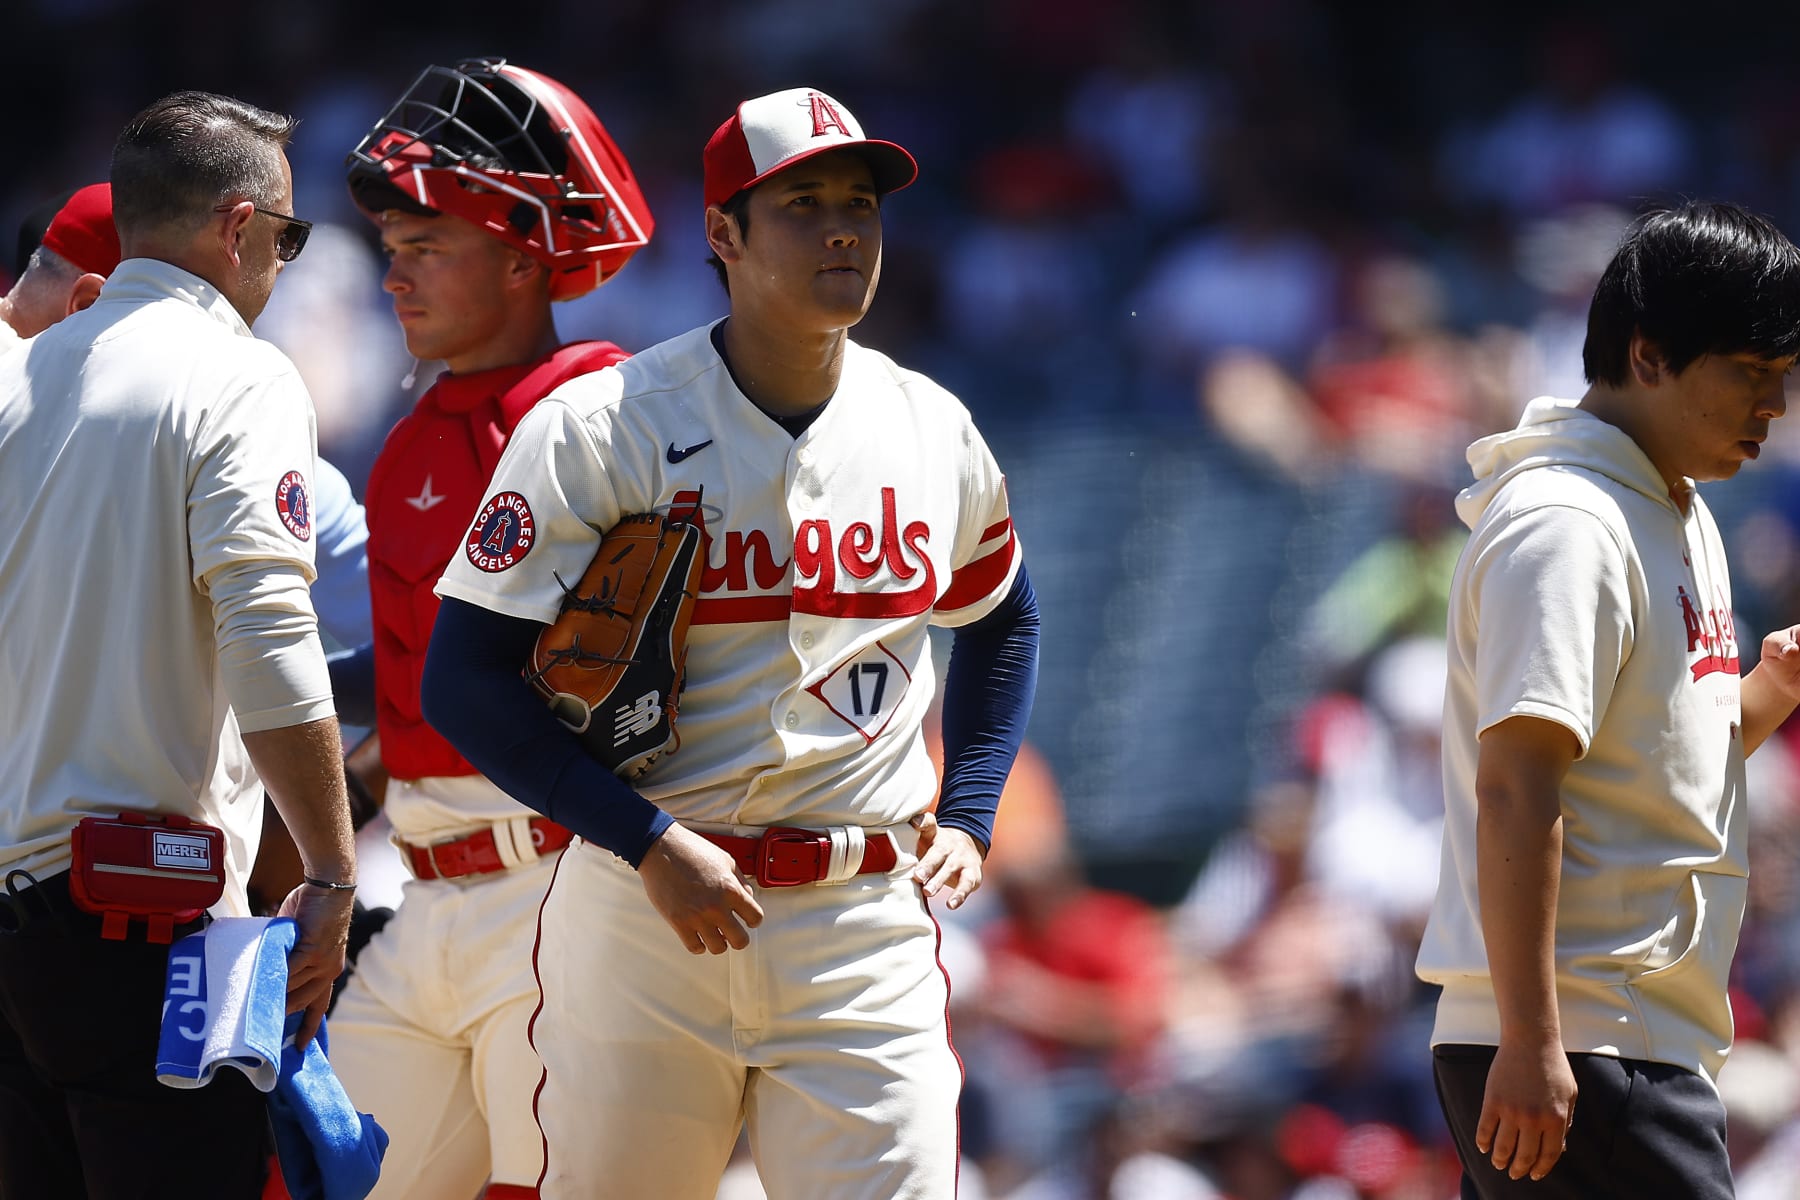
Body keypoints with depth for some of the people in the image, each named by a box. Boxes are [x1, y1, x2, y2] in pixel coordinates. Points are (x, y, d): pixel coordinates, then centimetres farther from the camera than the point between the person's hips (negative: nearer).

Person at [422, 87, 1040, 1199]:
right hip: (642, 909, -2)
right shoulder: (601, 429, -7)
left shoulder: (933, 431, 7)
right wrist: (652, 846, -17)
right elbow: (467, 683, -9)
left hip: (870, 924, 2)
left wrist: (966, 817, 12)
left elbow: (1002, 618, 27)